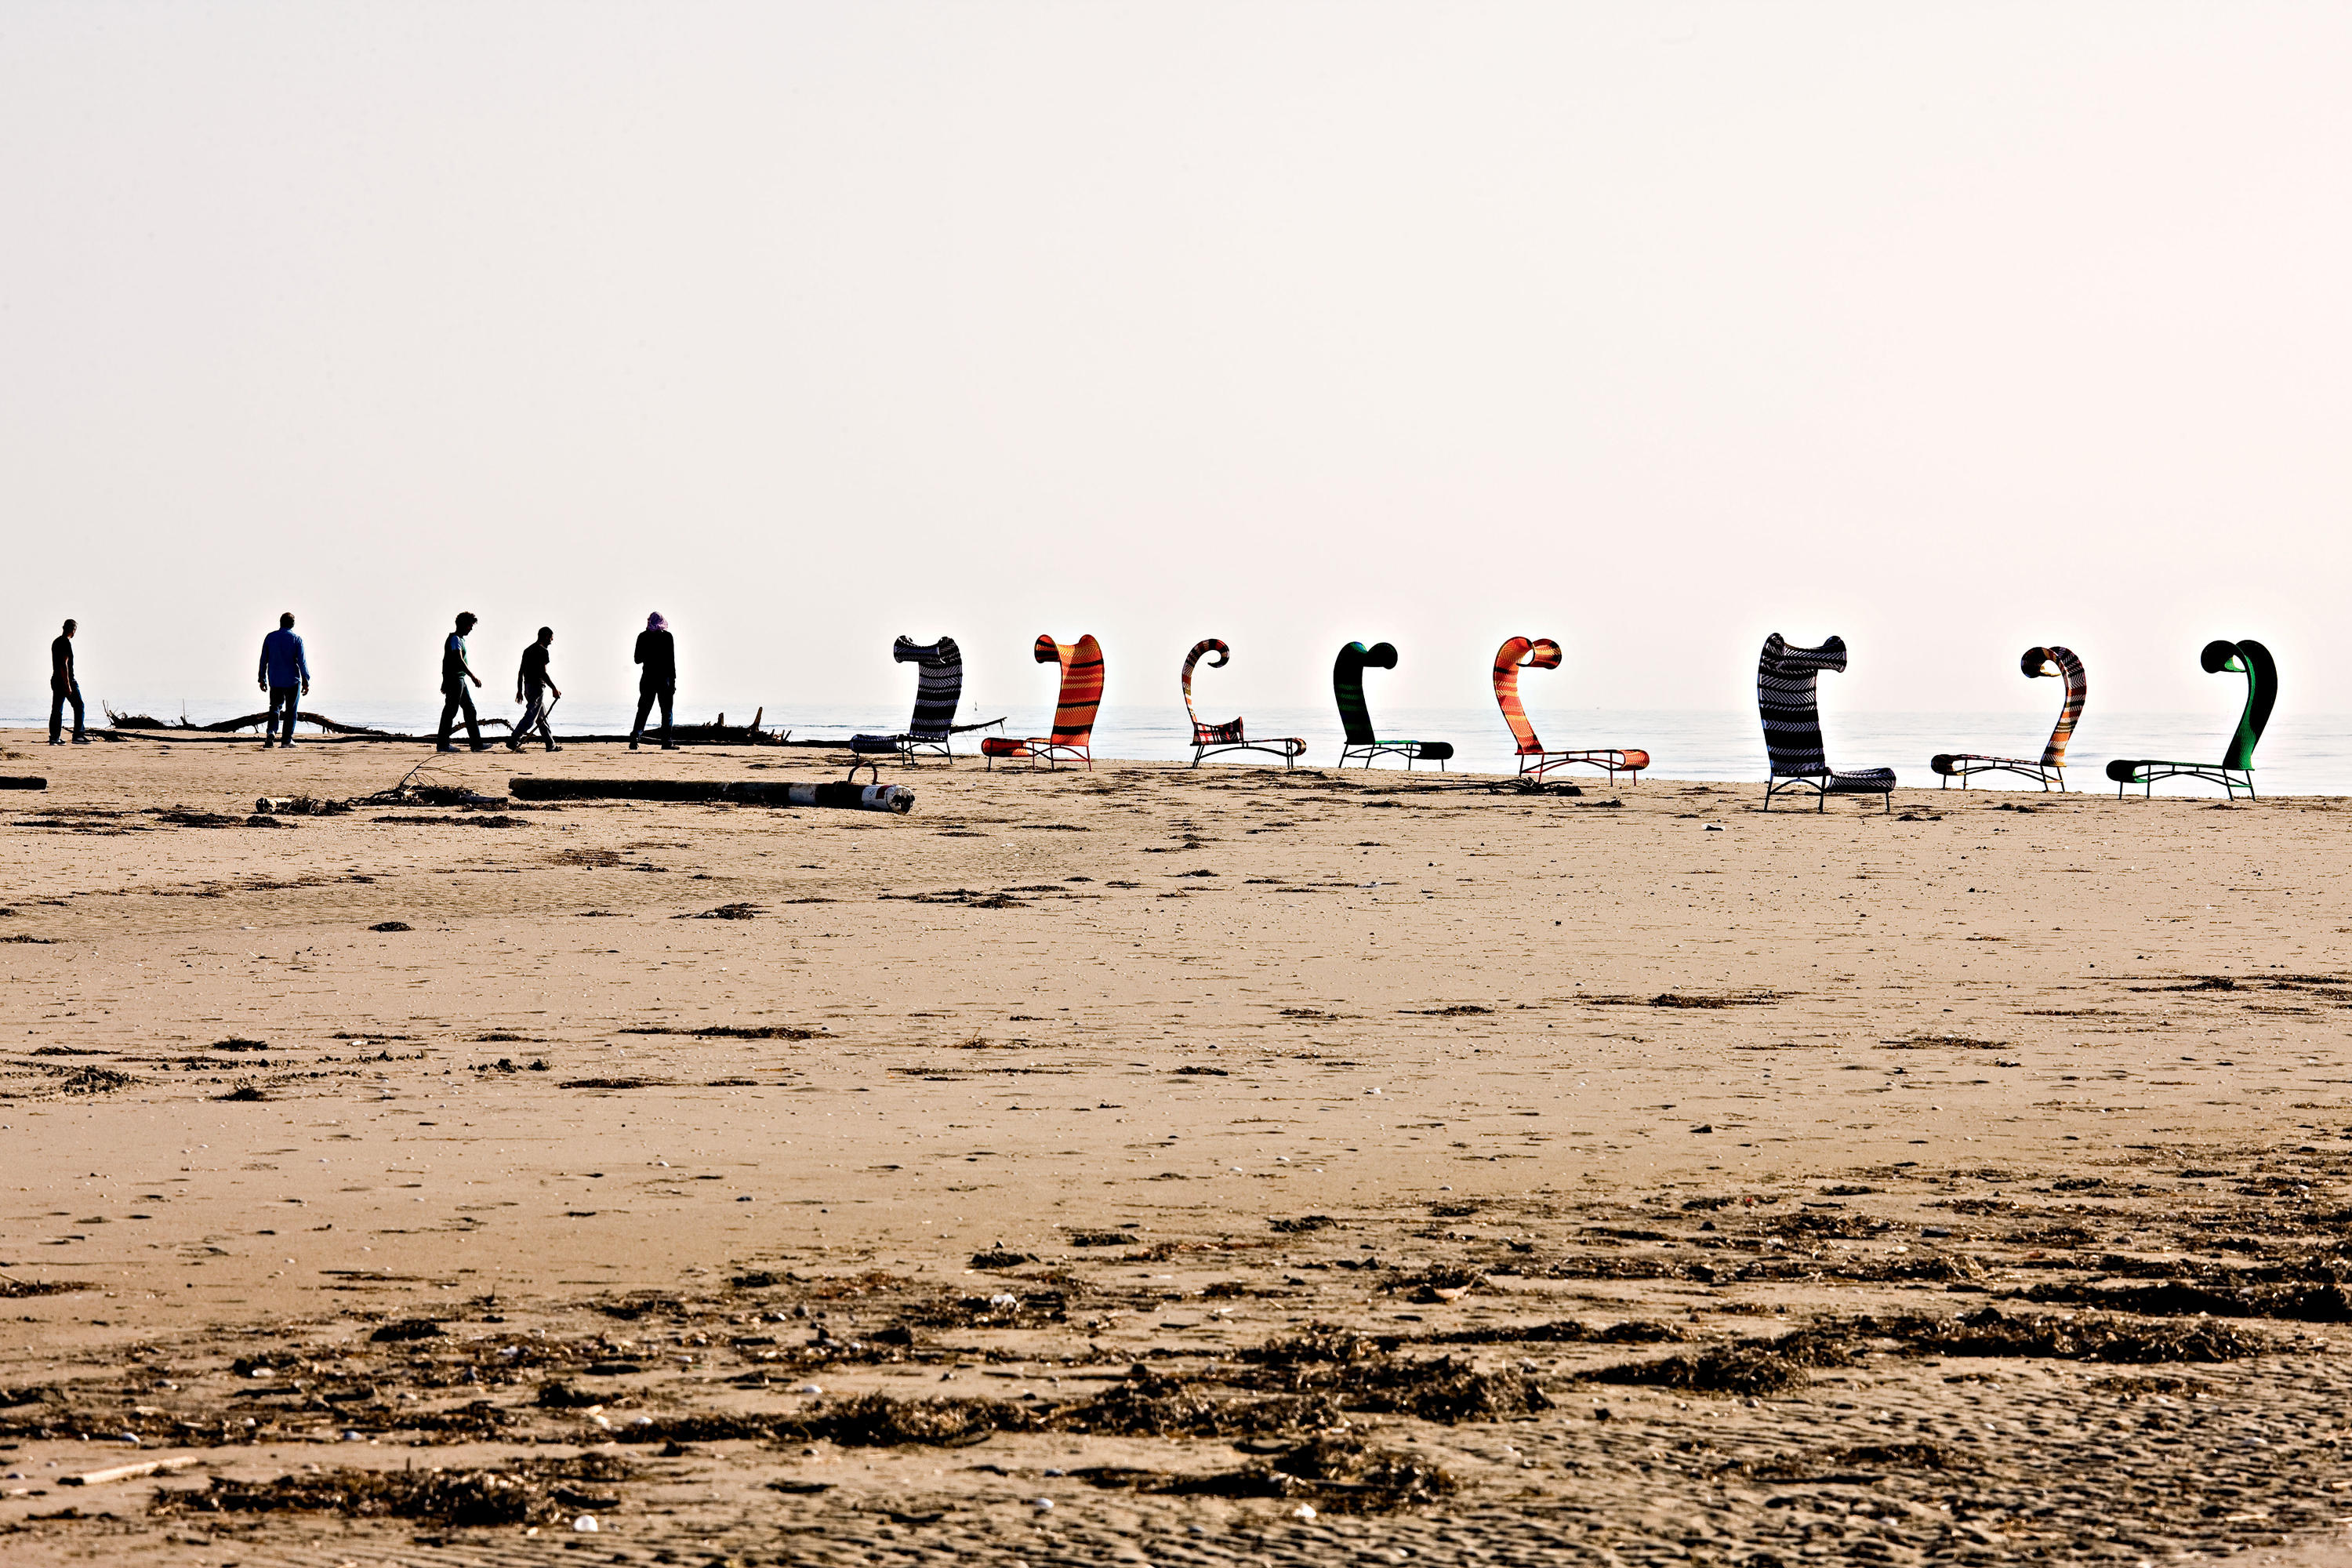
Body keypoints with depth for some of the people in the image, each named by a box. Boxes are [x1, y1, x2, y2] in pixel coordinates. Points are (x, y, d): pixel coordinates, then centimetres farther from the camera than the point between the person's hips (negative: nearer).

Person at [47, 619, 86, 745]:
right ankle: (77, 736, -7)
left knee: (56, 710, 7)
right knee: (79, 706, -2)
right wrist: (68, 685, -21)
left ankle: (54, 738, 4)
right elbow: (64, 664, -19)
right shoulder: (66, 643, -13)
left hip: (55, 680, 9)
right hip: (67, 680, -9)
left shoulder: (56, 642, 16)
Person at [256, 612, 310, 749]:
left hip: (275, 680, 2)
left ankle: (271, 731, -14)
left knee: (275, 707, 11)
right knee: (291, 710, 6)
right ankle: (287, 739, 5)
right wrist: (306, 681, -5)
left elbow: (263, 660, 6)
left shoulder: (270, 638, 3)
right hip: (293, 681, -2)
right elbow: (302, 661, -8)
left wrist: (262, 679, 14)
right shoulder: (296, 640, -5)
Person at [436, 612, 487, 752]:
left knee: (470, 709, 8)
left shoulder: (460, 639, 20)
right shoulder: (455, 639, -11)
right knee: (451, 710, -8)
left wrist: (445, 682, 28)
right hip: (454, 679, -10)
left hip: (460, 679, 10)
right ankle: (443, 744, -5)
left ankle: (476, 743, 8)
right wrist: (473, 676, -27)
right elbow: (459, 660, -23)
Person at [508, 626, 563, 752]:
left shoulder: (528, 650, 16)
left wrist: (520, 690, 19)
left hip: (528, 687, 9)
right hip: (538, 687, -9)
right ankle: (513, 741, -20)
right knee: (530, 718, -11)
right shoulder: (543, 651, -10)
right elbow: (543, 673, -17)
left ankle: (551, 745, 20)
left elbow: (521, 672, 16)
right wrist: (554, 689, -12)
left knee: (542, 717, 15)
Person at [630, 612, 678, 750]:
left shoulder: (643, 637, 1)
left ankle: (635, 736, -10)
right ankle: (666, 741, 2)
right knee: (666, 710, 5)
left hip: (647, 678, 2)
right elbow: (671, 660, -7)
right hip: (664, 678, -2)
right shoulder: (667, 636, -5)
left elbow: (637, 659, 6)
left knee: (643, 710, 6)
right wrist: (673, 680, -3)